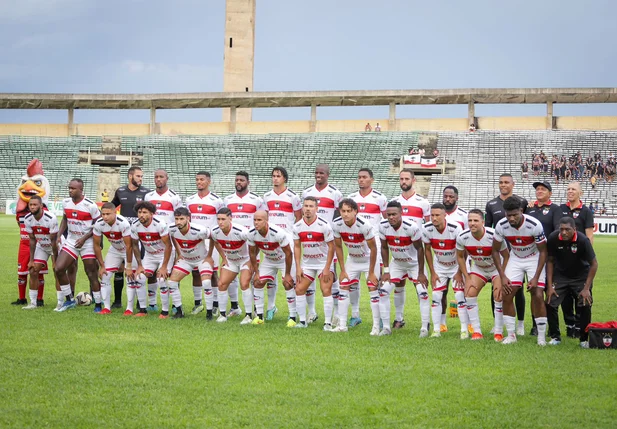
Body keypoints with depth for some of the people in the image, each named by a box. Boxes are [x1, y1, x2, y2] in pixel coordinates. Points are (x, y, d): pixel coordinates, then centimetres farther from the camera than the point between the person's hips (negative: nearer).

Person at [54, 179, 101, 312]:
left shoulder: (90, 205, -15)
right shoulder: (66, 202, 2)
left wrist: (84, 238, -16)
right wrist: (59, 235, 4)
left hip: (87, 242, -5)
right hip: (71, 241, 6)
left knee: (92, 274, -3)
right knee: (58, 268, -5)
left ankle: (98, 305, 9)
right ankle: (69, 300, 11)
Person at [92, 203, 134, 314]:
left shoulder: (123, 223, -35)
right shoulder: (99, 224, -21)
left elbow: (128, 246, -29)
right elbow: (96, 245, -9)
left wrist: (128, 267, -24)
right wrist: (101, 266, -7)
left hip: (130, 250, -5)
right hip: (114, 250, 5)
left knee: (131, 277, -14)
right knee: (104, 276, -4)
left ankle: (129, 308, -6)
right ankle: (106, 307, 3)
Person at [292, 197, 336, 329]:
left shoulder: (324, 225, -16)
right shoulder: (297, 226, -4)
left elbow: (331, 247, -12)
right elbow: (297, 247, 4)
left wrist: (327, 268, -16)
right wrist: (298, 267, -2)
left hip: (323, 262, -4)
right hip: (307, 263, 4)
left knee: (326, 290, -14)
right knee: (299, 289, -1)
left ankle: (328, 323, -7)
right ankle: (302, 321, 10)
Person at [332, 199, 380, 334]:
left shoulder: (364, 225, -31)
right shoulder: (337, 224, -18)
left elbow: (373, 249, -22)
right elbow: (338, 247, -4)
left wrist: (371, 272, -17)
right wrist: (343, 270, -3)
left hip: (369, 259, -5)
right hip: (352, 259, 5)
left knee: (373, 289, -11)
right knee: (344, 288, 0)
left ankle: (376, 327, -4)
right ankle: (342, 325, 8)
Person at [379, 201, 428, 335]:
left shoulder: (411, 227, -29)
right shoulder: (383, 227, -16)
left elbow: (420, 249, -19)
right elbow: (384, 248, -2)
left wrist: (421, 273, -16)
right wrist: (386, 271, -4)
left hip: (414, 263, -4)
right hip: (396, 263, 4)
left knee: (422, 293, -14)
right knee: (383, 291, -5)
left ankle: (425, 327, -5)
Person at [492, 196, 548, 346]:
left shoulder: (534, 225, -28)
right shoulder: (501, 226, -19)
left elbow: (543, 251, -17)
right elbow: (495, 251, -5)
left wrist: (536, 278, -20)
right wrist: (503, 276, -11)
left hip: (535, 259, -3)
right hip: (515, 259, 3)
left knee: (538, 296, -13)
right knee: (506, 295, -7)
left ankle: (542, 337, -3)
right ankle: (511, 335, 5)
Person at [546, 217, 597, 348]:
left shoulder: (583, 240, -28)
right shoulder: (553, 238, -22)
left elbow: (593, 264, -17)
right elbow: (550, 261, -6)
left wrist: (586, 288, -19)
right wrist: (549, 286, -9)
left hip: (581, 276, -2)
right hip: (560, 275, 2)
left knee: (585, 305, -14)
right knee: (550, 303, -8)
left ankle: (584, 339, 4)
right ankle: (555, 337, 11)